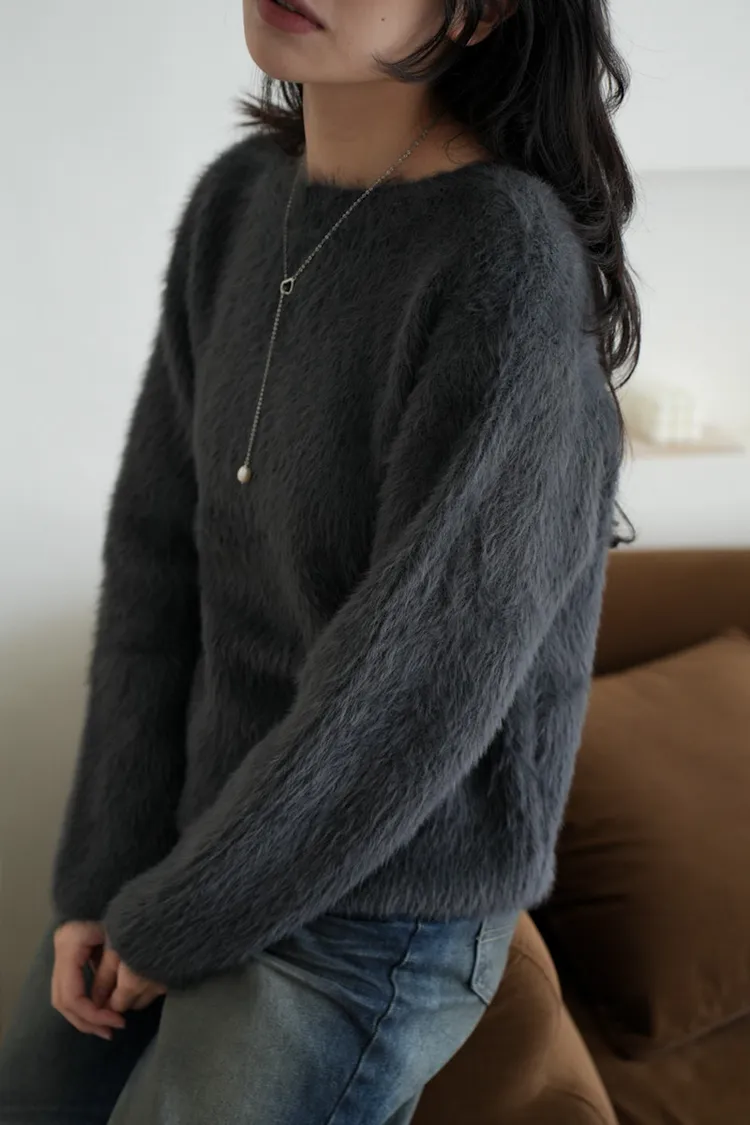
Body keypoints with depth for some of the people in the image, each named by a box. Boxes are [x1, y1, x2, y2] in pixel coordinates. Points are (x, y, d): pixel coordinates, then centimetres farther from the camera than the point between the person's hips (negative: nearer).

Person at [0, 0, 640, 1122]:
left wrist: (174, 920, -11)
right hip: (197, 837, 7)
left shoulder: (513, 260, -23)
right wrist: (101, 878, -2)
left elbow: (415, 682, -22)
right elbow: (157, 551, 0)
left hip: (376, 912, -6)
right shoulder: (236, 200, -1)